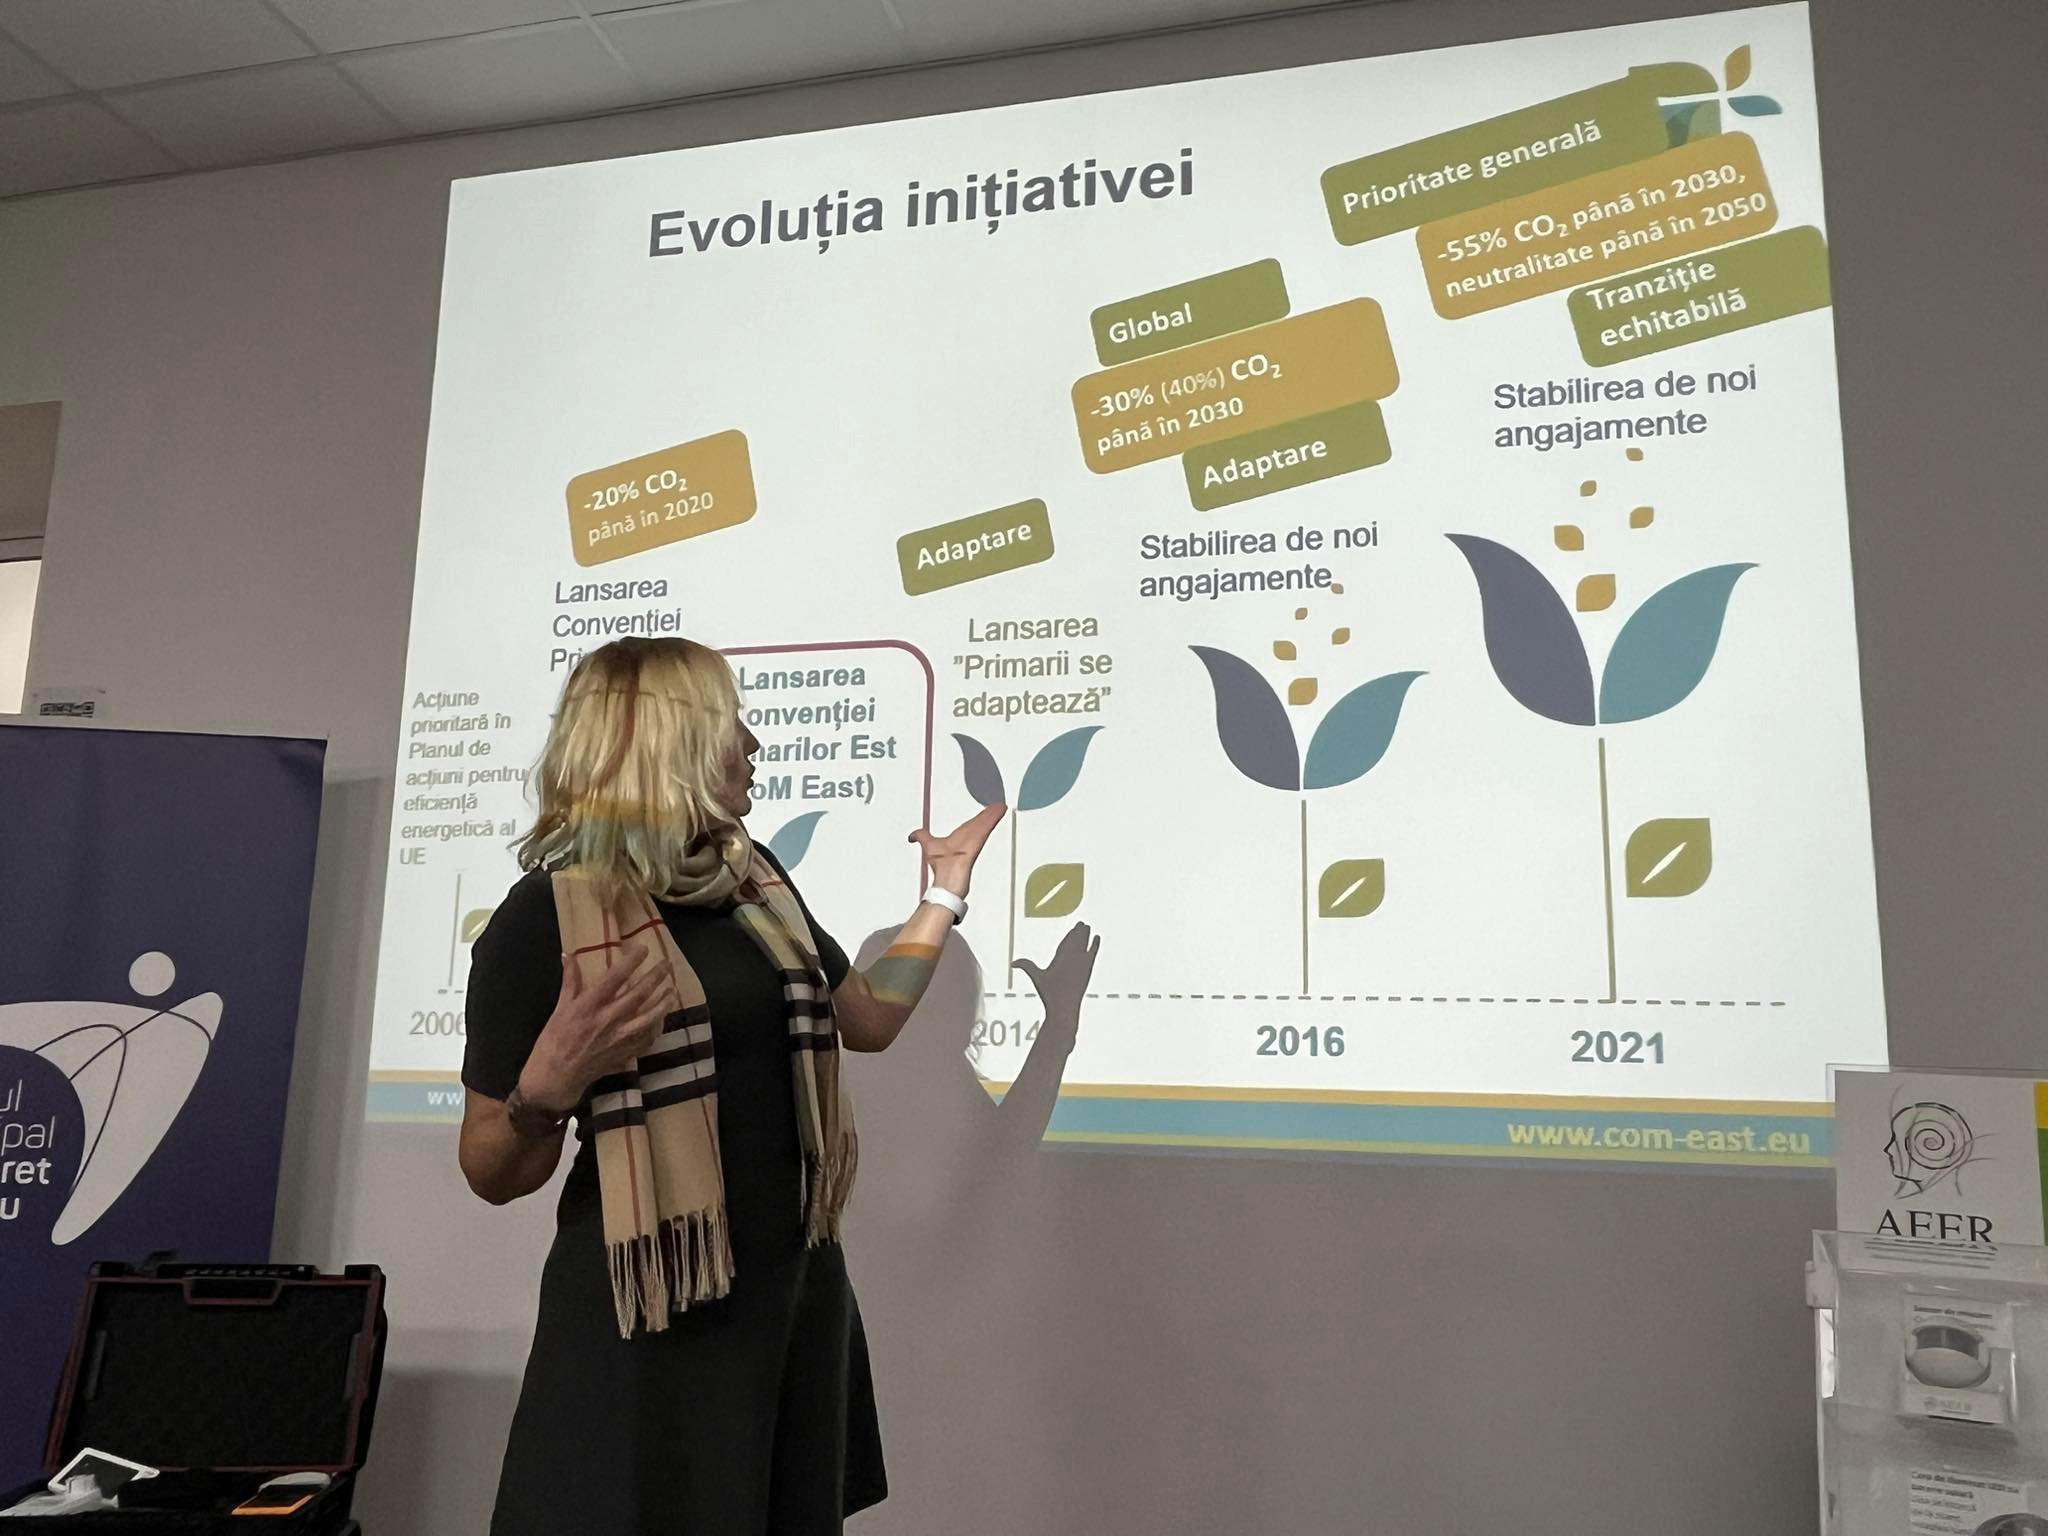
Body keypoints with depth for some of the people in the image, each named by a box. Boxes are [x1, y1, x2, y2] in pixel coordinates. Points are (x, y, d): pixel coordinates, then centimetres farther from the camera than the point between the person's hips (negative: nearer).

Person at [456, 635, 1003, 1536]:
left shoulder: (754, 883, 7)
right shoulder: (546, 918, -14)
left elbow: (869, 1019, 18)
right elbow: (494, 1175, -10)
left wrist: (946, 892, 20)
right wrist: (546, 1089, -30)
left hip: (793, 1285, 7)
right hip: (650, 1310, -6)